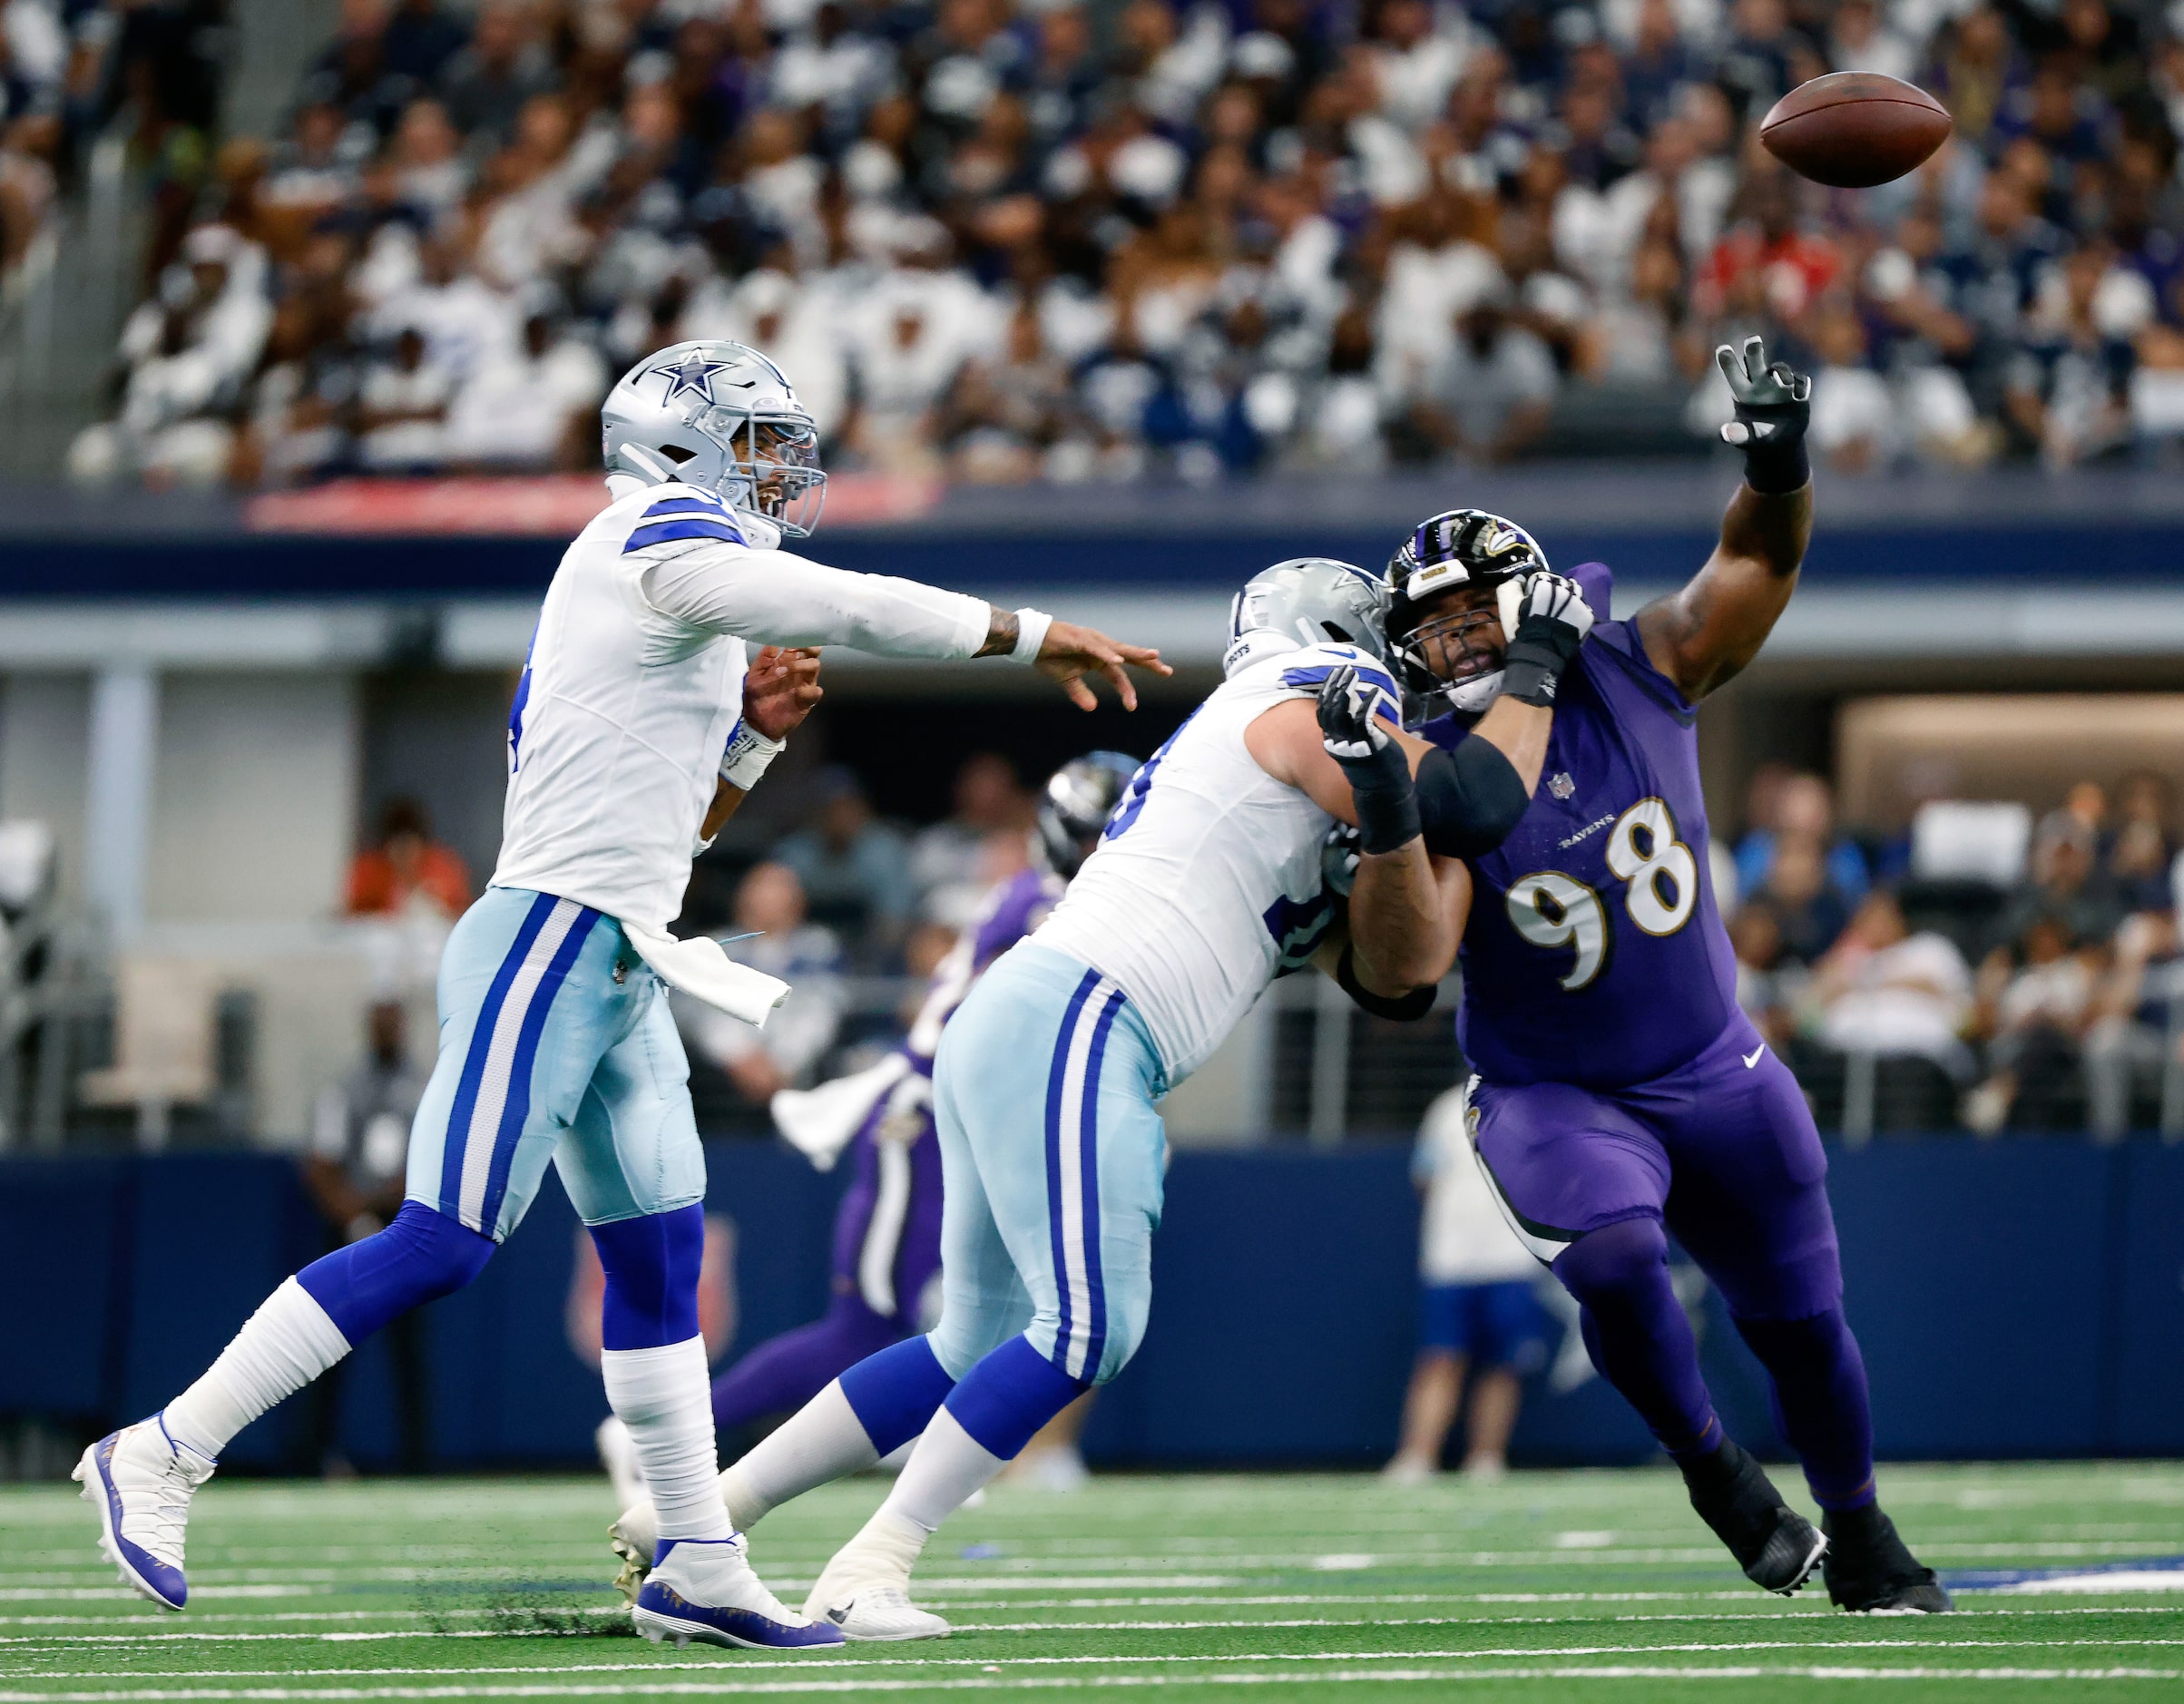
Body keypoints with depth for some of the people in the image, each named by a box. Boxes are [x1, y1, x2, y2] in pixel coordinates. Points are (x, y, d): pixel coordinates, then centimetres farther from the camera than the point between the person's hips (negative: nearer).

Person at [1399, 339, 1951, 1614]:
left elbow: (1761, 563, -6)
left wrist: (1778, 466, -27)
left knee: (1799, 1315, 9)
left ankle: (1861, 1541, 32)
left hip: (1714, 1070, 3)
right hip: (1556, 1099, -3)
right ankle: (1709, 1464, -3)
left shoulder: (1639, 678, -10)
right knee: (1616, 1262, -30)